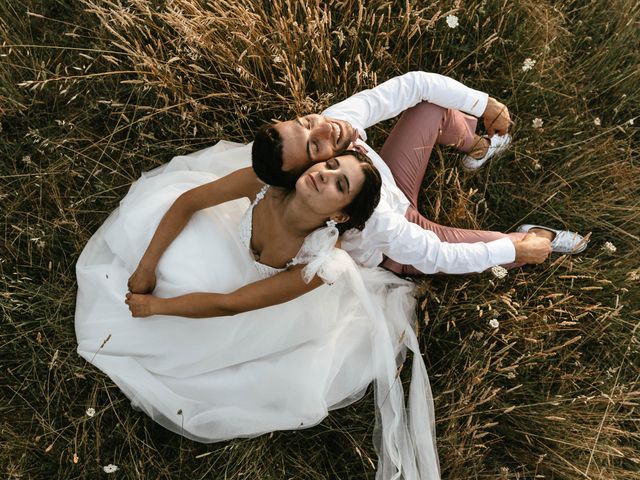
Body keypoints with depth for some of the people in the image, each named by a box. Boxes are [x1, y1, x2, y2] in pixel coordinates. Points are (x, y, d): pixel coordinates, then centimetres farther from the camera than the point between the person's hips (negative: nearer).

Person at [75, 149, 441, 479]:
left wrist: (154, 306, -22)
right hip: (240, 243, 2)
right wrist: (146, 268, -16)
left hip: (280, 284, -2)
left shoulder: (322, 263, -43)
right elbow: (186, 202, -21)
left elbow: (229, 304, -33)